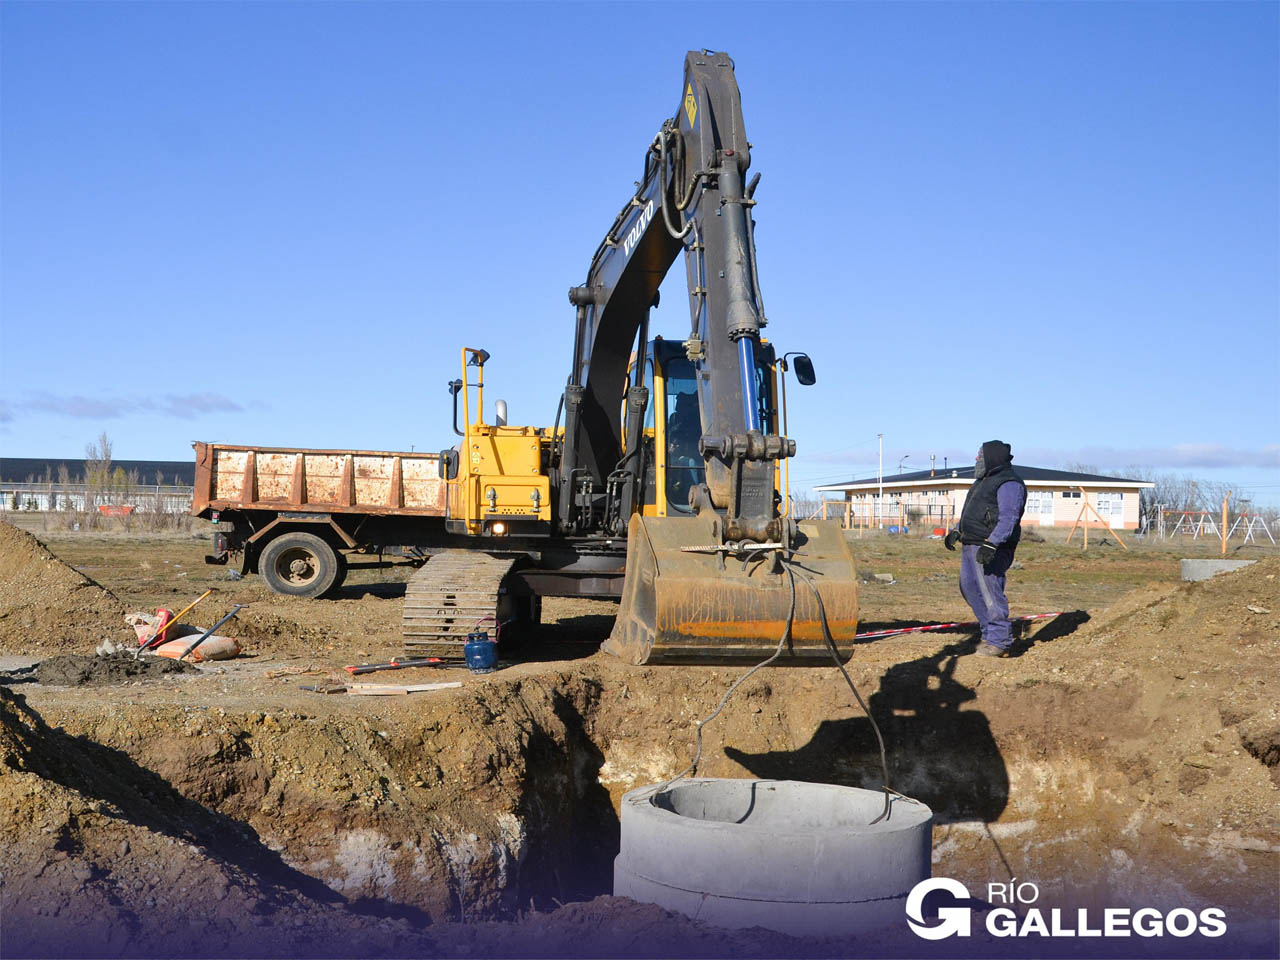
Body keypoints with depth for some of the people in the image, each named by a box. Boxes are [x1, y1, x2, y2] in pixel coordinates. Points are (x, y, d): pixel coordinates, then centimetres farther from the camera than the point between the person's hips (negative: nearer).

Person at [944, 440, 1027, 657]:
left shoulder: (1009, 483, -12)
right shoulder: (984, 480, 21)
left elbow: (1008, 518, -22)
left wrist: (991, 544, -30)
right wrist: (956, 531, 19)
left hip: (991, 547, -11)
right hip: (971, 545, 11)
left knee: (991, 592, -9)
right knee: (969, 587, 13)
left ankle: (999, 642, -2)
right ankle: (989, 633, 22)